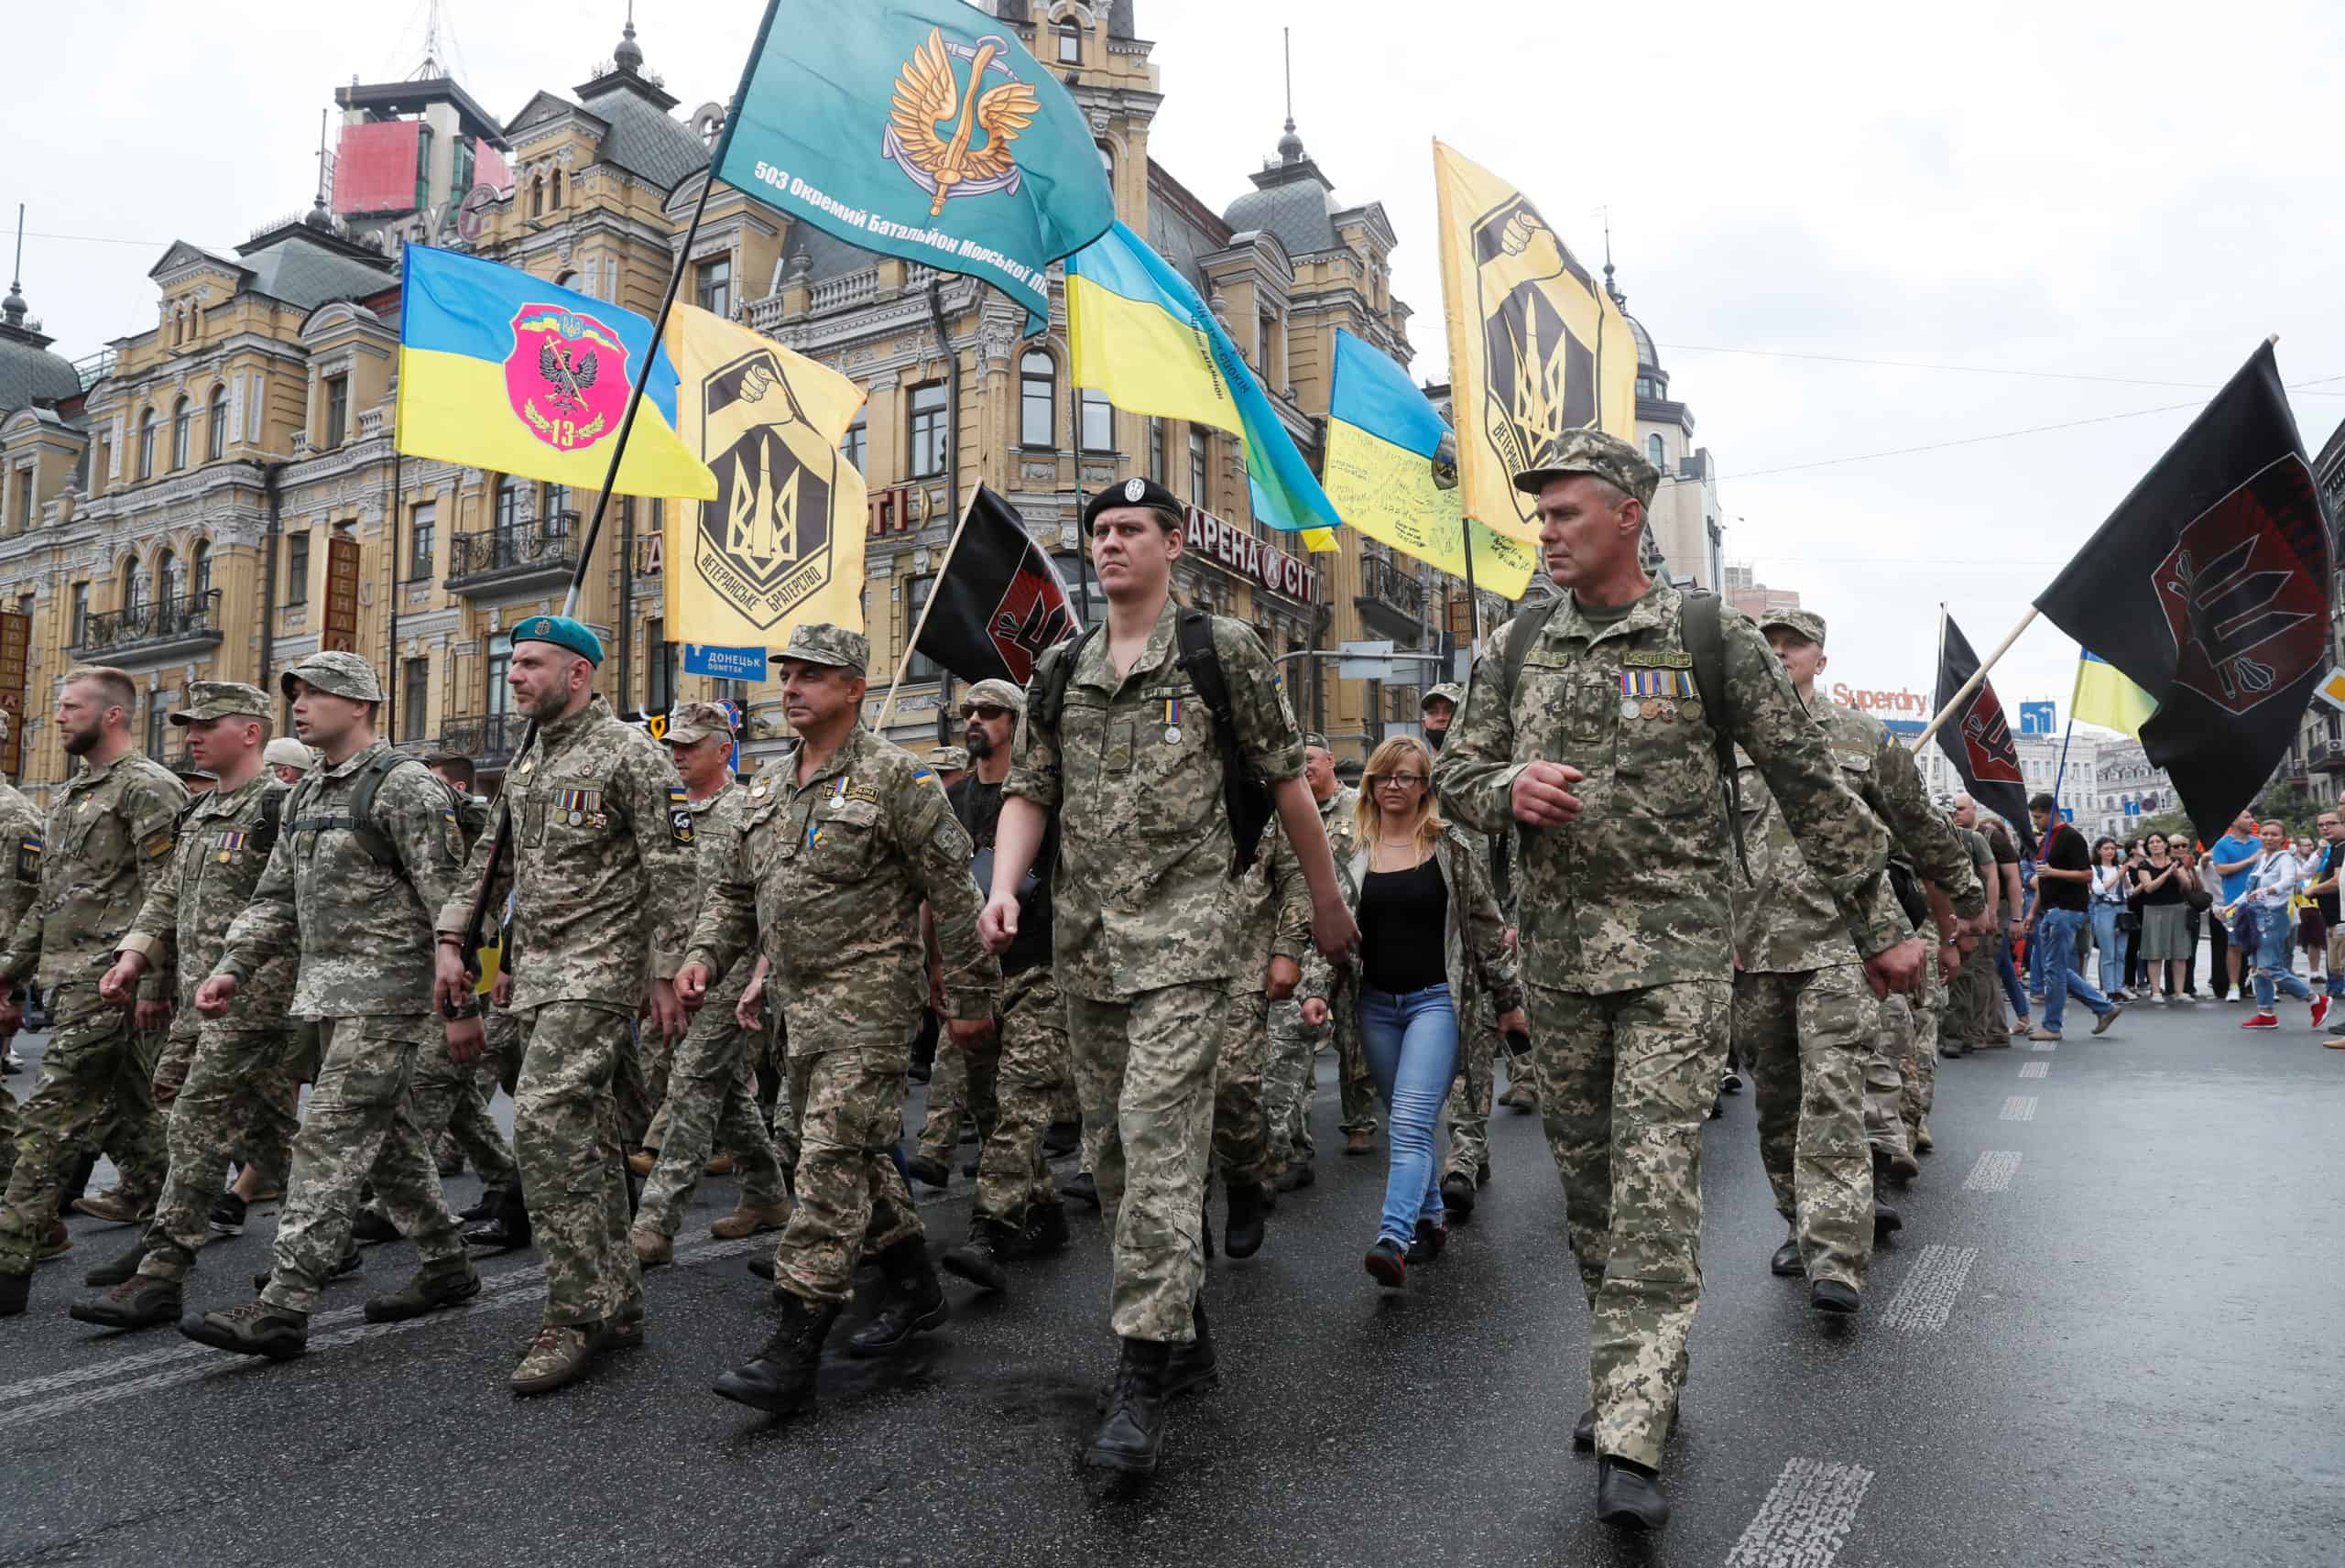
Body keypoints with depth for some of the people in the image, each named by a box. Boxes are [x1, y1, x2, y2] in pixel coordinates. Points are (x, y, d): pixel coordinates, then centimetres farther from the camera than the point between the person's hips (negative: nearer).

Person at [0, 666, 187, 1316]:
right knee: (124, 1112, 13)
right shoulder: (67, 797, 20)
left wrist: (150, 982, -20)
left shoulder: (147, 788, -9)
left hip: (107, 981, -9)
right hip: (68, 980, 9)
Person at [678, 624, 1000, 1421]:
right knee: (854, 1153, 15)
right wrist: (705, 955, 3)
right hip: (799, 1000, 8)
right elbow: (734, 888, 20)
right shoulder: (768, 787, 14)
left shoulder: (896, 777, -9)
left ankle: (795, 1350, -8)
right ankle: (915, 1289, 32)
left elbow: (954, 893, -9)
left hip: (870, 1000, -8)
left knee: (833, 1159, -11)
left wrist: (970, 995, -9)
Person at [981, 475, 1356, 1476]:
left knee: (1158, 1135, -15)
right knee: (1113, 1146, 11)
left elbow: (1284, 780, 5)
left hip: (1183, 930, -6)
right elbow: (1028, 793, 12)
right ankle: (1184, 1334, 28)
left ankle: (1144, 1373, -9)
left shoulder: (1221, 649, 0)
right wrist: (1003, 889, -6)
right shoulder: (1059, 671, 14)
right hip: (1086, 939, 6)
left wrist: (1326, 900, 9)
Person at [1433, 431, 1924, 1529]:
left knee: (1655, 1180, -10)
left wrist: (1880, 926, 2)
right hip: (1557, 948, 5)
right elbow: (1454, 774, 11)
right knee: (1586, 1178, 12)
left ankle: (1629, 1442, -7)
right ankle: (1631, 1377, 30)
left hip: (1675, 945, -4)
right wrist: (1508, 788, -13)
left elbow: (1809, 785, 1)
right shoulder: (1514, 650, 8)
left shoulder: (1712, 638, -3)